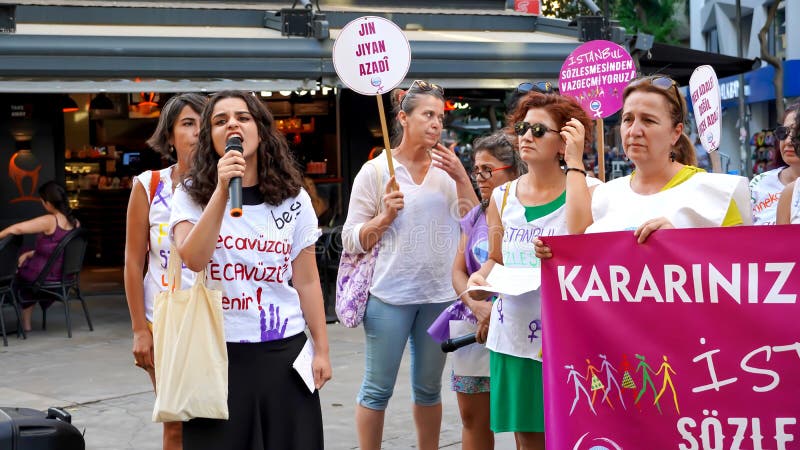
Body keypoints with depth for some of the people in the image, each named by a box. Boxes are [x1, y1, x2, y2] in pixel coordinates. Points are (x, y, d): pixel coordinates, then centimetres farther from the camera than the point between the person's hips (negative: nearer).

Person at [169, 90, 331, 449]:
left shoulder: (293, 198, 4)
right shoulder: (191, 195, -1)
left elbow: (307, 281, 6)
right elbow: (193, 259, -19)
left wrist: (321, 349, 5)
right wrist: (222, 190, -23)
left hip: (283, 350, 1)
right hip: (217, 351, -1)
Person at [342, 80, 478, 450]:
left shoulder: (446, 170, 6)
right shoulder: (376, 171, -3)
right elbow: (351, 240, -1)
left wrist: (461, 177, -8)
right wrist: (385, 216, -17)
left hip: (439, 294, 4)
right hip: (390, 294, -3)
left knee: (428, 388, 14)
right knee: (377, 389, 1)